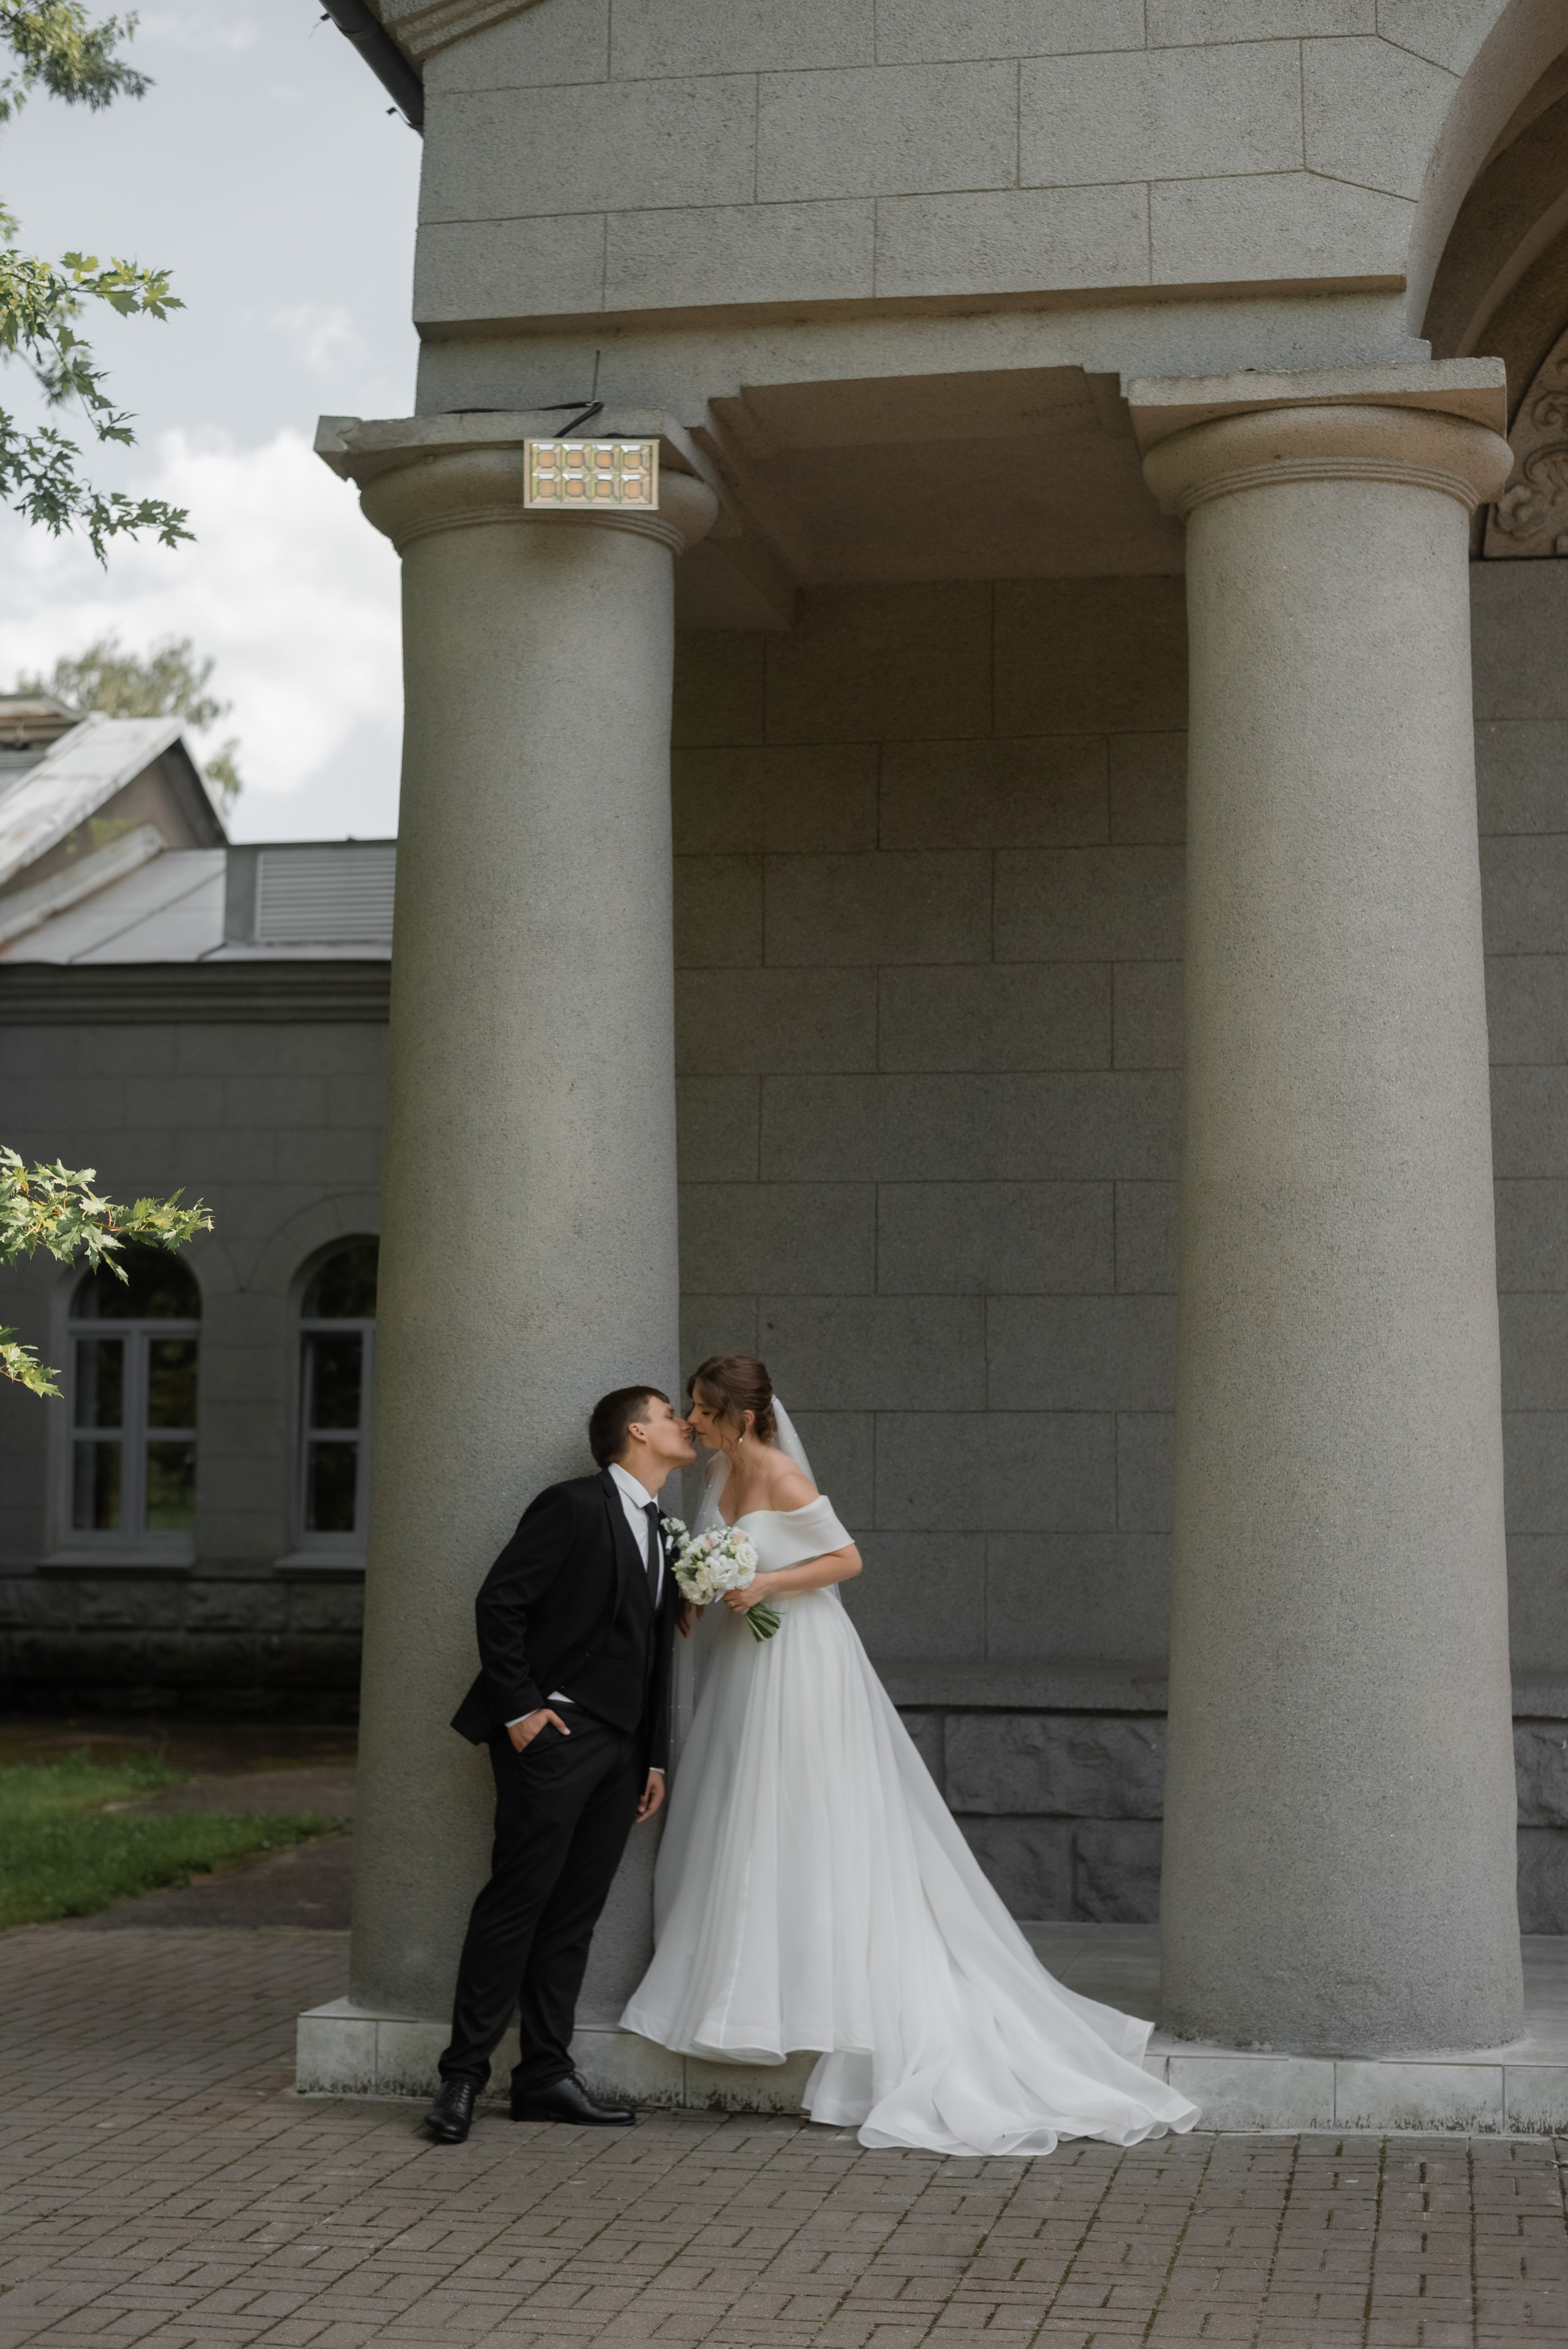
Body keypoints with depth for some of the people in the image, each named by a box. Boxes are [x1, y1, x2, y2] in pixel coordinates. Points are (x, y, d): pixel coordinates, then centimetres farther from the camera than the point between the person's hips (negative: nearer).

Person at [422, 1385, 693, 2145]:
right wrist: (519, 1707, -15)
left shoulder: (664, 1533, 18)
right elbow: (498, 1604, -12)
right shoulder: (573, 1506, -7)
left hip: (621, 1747, 8)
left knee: (575, 1913, 8)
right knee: (518, 1898, -8)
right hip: (554, 1733, -8)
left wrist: (656, 1756, 16)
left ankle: (546, 2077, 13)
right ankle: (462, 2075, -2)